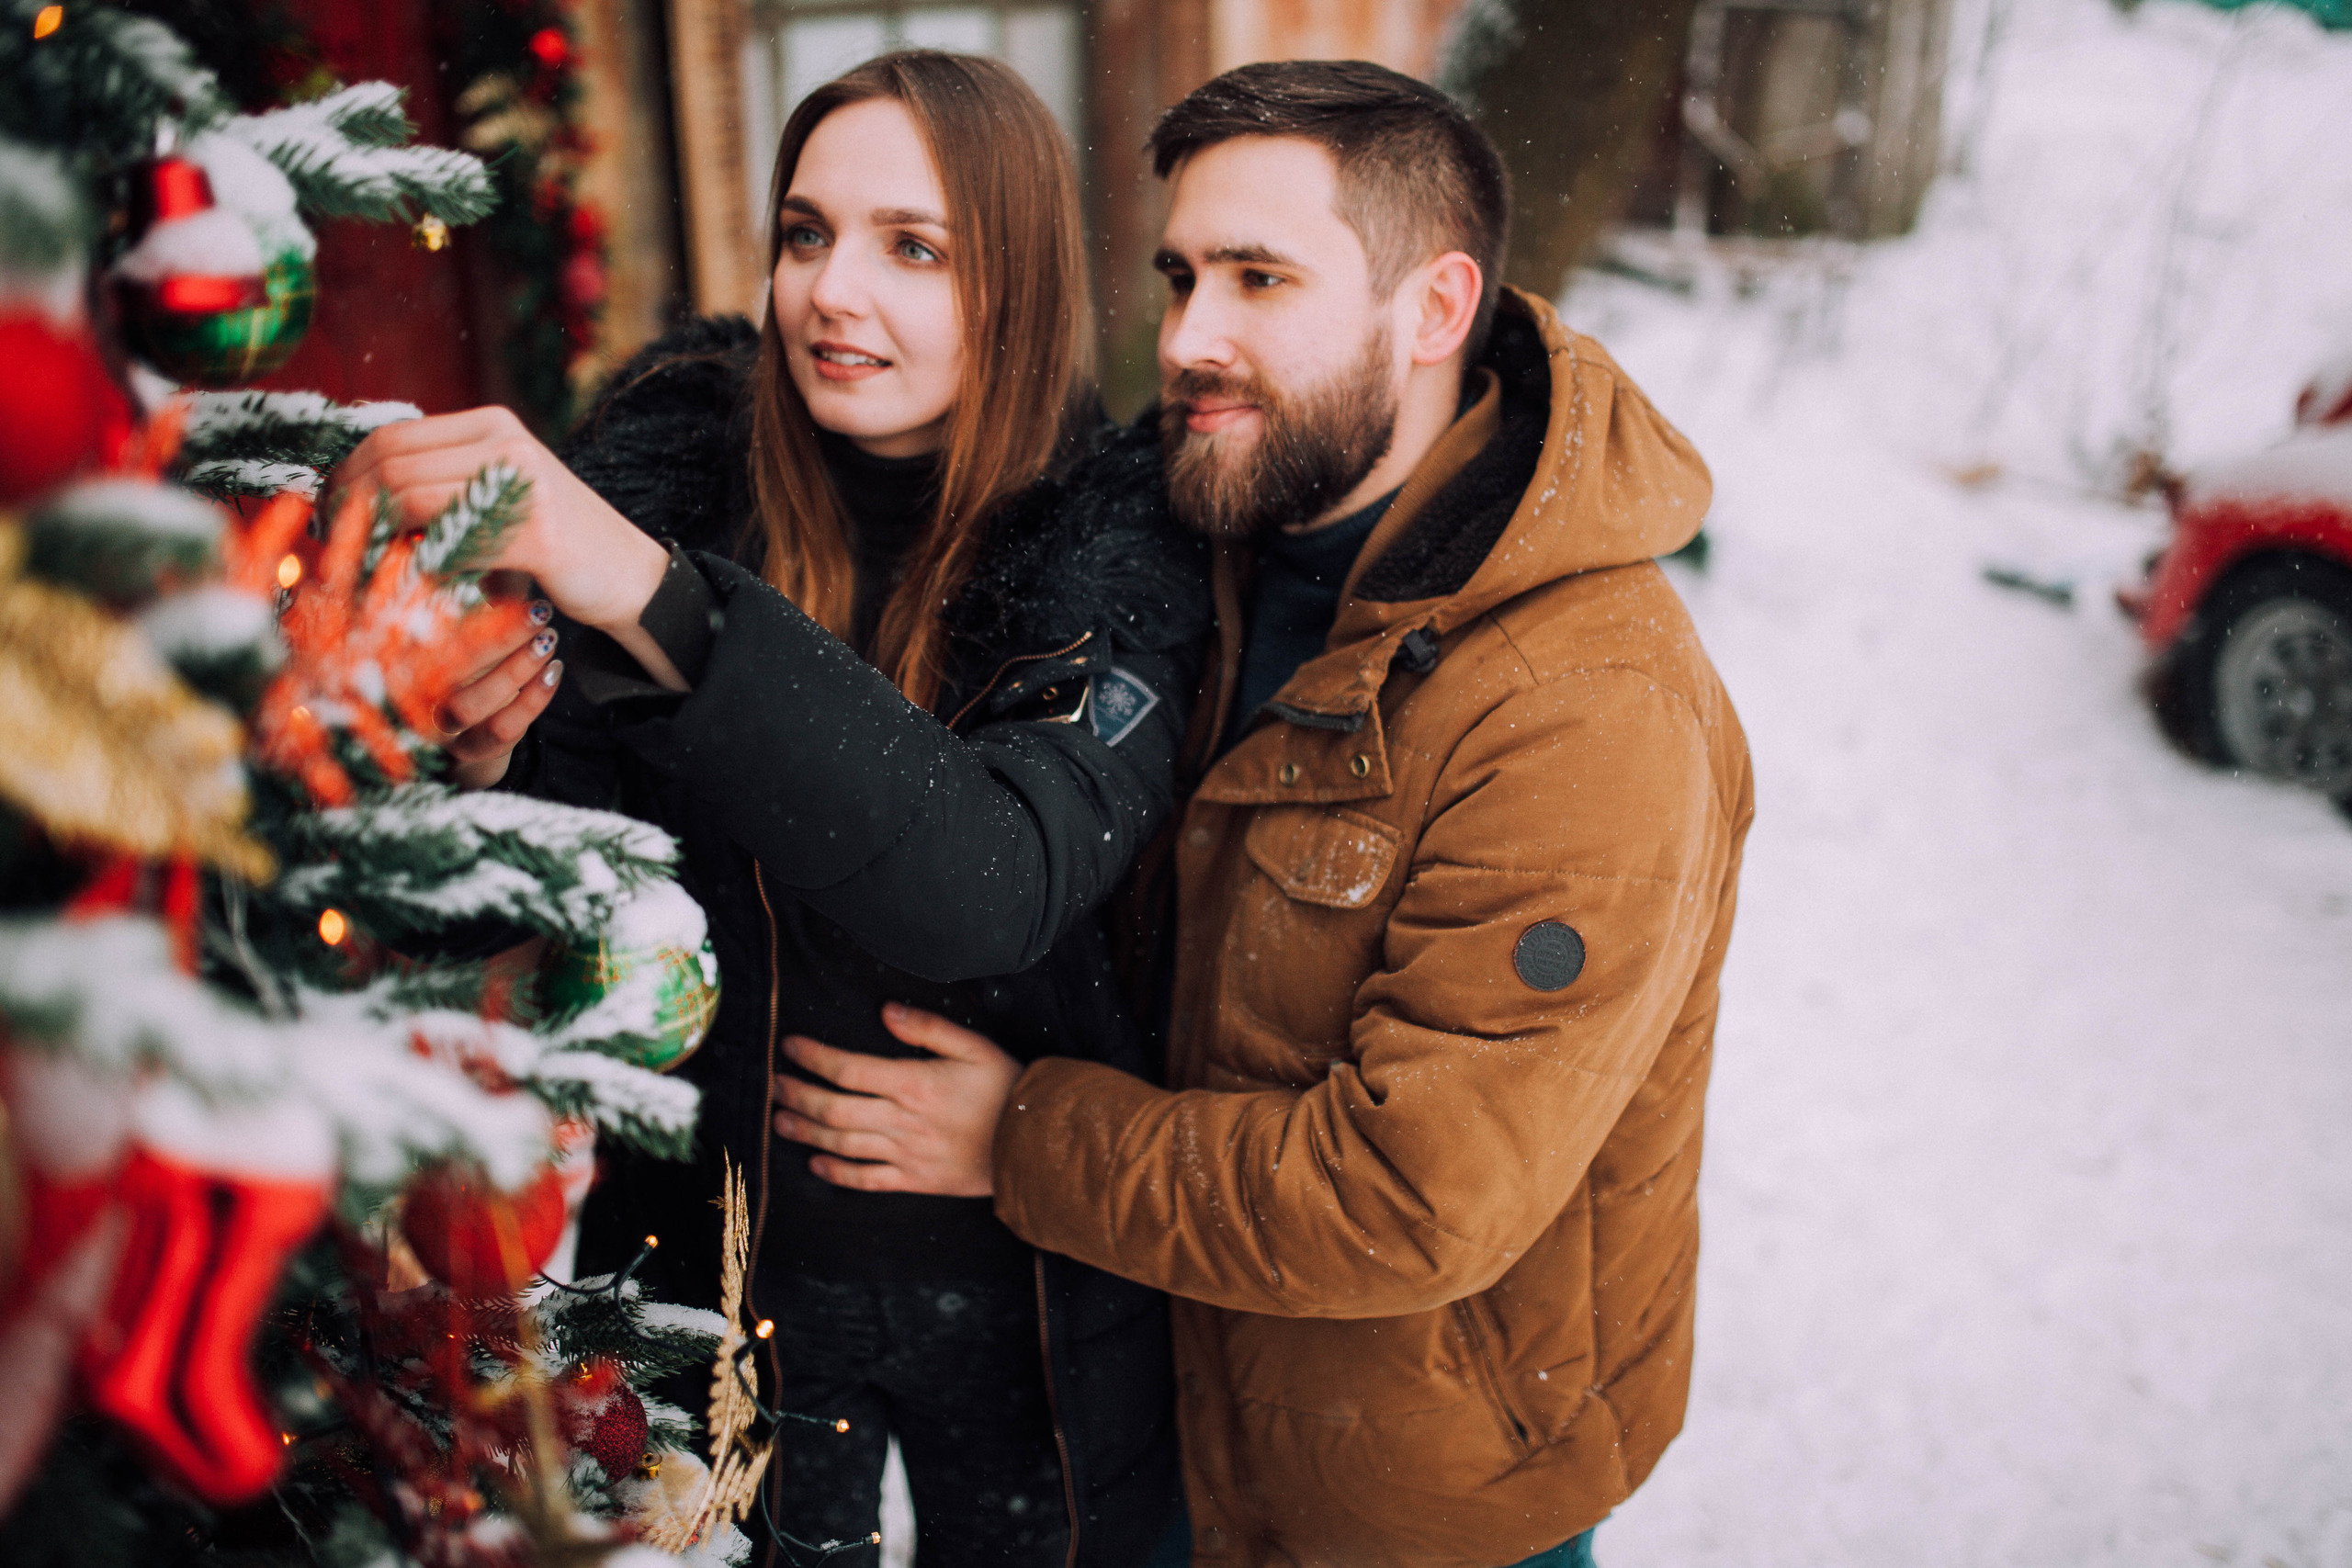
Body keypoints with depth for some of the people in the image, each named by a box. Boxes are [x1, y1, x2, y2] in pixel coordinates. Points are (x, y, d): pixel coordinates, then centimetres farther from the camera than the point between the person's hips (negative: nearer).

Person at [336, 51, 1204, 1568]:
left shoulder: (1120, 541, -15)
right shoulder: (676, 450, -9)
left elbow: (988, 884, -34)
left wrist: (644, 588, -42)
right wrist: (483, 754, -31)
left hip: (1024, 1290, -1)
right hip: (708, 1258, 2)